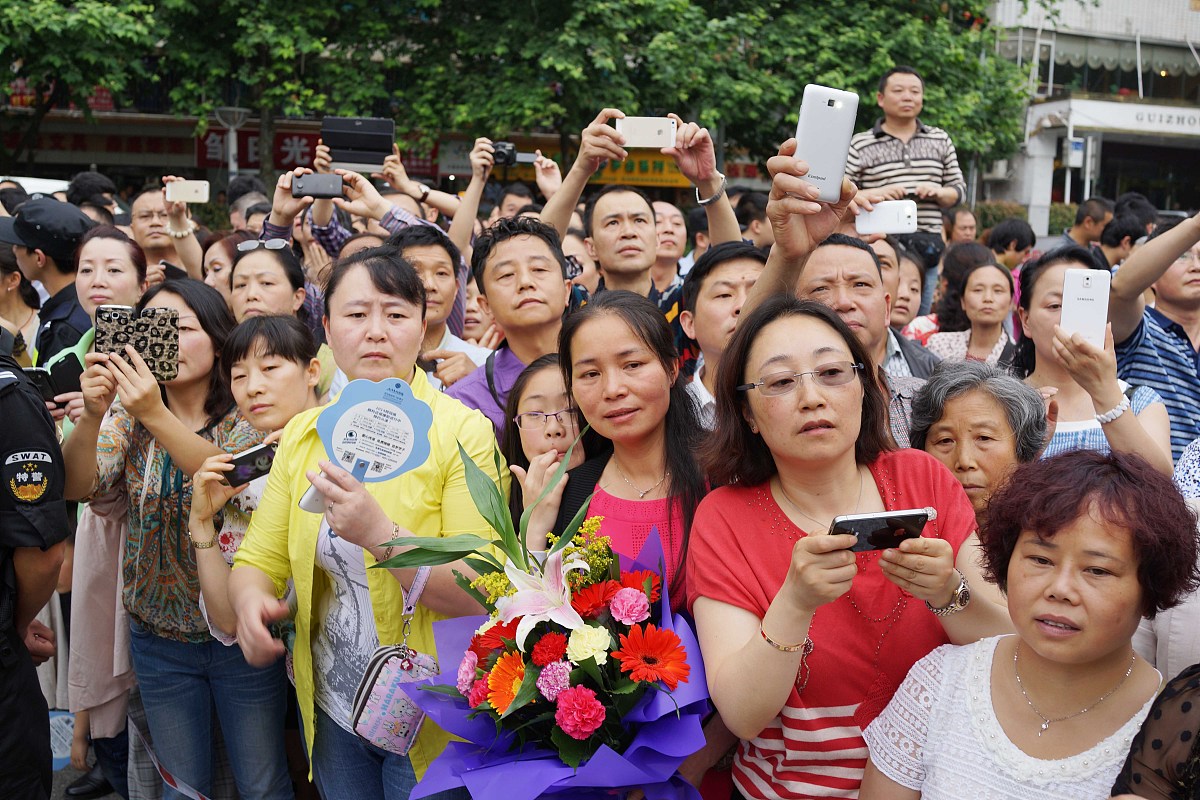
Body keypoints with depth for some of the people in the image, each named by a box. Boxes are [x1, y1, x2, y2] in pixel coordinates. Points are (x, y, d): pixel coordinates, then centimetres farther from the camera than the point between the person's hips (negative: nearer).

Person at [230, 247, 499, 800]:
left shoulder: (461, 432, -14)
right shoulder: (303, 433, 2)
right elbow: (258, 559, 2)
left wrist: (380, 535, -34)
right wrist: (251, 600, -21)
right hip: (332, 712, 5)